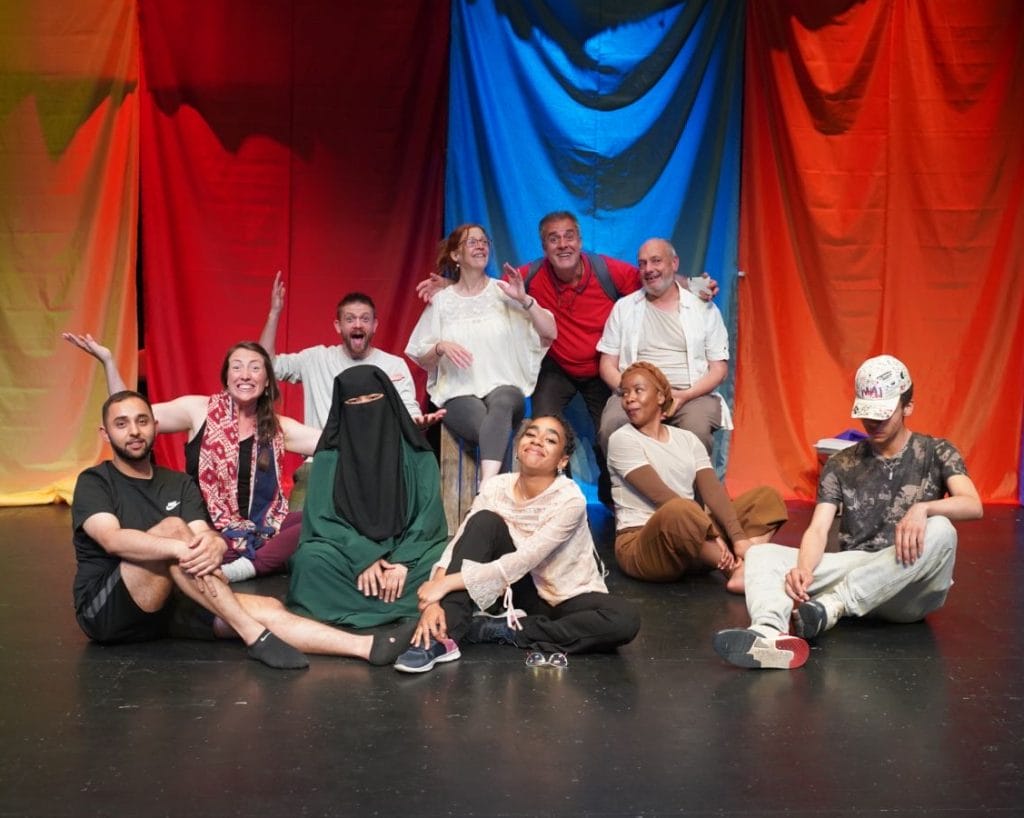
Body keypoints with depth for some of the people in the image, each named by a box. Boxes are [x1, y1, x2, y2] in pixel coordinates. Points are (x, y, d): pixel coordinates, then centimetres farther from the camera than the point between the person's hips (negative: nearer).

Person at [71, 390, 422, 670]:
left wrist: (213, 544, -30)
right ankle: (254, 636, -32)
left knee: (267, 608, -17)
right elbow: (114, 541, -23)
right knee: (172, 527, -30)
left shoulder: (179, 484, 12)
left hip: (166, 606, 5)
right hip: (106, 610, -5)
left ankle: (367, 646, -30)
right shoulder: (94, 482, -3)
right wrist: (182, 548, -38)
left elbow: (205, 535, -3)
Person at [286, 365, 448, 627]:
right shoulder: (329, 457, 3)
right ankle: (403, 607, -31)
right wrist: (363, 558, -20)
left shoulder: (417, 454, 3)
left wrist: (403, 561, -20)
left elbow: (430, 514, -3)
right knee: (312, 559, -32)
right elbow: (320, 517, -4)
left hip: (405, 551, 0)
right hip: (349, 553, 0)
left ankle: (355, 606, -31)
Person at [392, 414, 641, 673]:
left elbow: (523, 561, -31)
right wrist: (434, 600, -35)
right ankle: (442, 637, -25)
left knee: (625, 621, -33)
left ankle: (504, 630, -19)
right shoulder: (496, 487, -12)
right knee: (484, 521, -21)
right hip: (523, 590, 2)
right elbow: (457, 546, -17)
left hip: (568, 597, -2)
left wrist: (447, 583, -33)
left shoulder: (570, 500, -24)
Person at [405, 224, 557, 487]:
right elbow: (422, 360, 12)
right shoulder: (441, 300, 9)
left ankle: (487, 486, -51)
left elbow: (550, 333, 3)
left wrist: (524, 299, -11)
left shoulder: (503, 291, 9)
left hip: (504, 387, 0)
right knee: (488, 425, -36)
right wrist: (441, 347, -11)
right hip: (459, 394, 0)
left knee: (501, 403, -39)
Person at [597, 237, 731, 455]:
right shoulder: (623, 307, 15)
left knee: (697, 430, -35)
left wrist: (685, 395, -11)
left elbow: (719, 368, 8)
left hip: (692, 394, -1)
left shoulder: (704, 309, 11)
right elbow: (608, 365, 11)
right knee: (611, 427, -32)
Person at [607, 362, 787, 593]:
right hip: (640, 545, -7)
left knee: (767, 496, -3)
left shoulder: (687, 439, 12)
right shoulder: (622, 439, -4)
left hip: (694, 537, 7)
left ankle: (746, 566, -31)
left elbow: (713, 492, -2)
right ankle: (735, 568, -19)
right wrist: (714, 535, -22)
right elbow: (661, 496, -15)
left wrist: (739, 538, -18)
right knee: (679, 511, -39)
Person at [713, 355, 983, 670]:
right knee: (761, 554, -17)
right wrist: (804, 568, -24)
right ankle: (770, 632, -51)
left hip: (911, 592, -2)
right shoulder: (841, 465, 12)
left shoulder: (936, 452, 7)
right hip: (854, 570, 2)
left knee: (940, 531, -33)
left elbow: (973, 505, -11)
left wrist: (922, 508, -32)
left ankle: (831, 606, -38)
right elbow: (818, 529, -1)